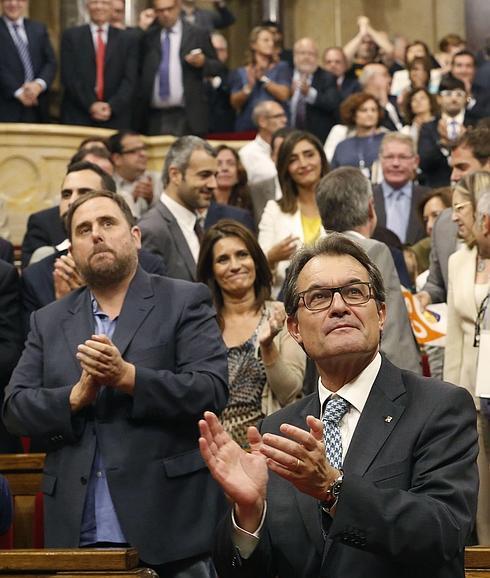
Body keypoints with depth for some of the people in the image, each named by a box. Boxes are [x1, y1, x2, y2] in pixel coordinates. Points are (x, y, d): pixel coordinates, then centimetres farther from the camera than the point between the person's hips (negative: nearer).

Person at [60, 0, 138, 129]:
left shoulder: (127, 39, 9)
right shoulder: (71, 36, 7)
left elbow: (130, 80, 1)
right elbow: (69, 77, -1)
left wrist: (112, 106, -13)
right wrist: (91, 105, -13)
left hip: (116, 118, 1)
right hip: (78, 116, 0)